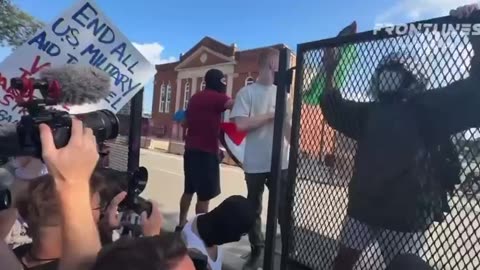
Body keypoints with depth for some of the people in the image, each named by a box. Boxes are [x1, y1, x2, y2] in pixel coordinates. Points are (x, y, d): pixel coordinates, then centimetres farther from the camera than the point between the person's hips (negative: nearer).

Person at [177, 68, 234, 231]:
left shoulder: (195, 98, 16)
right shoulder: (217, 97, -10)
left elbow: (185, 123, 24)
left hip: (190, 150, 9)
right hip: (207, 152, -9)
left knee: (189, 190, 18)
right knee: (204, 196, -3)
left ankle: (181, 224, 28)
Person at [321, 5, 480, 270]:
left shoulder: (425, 108, -2)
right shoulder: (369, 112, 12)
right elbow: (334, 109, 14)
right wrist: (330, 73, 6)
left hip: (405, 214, -4)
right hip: (362, 207, 4)